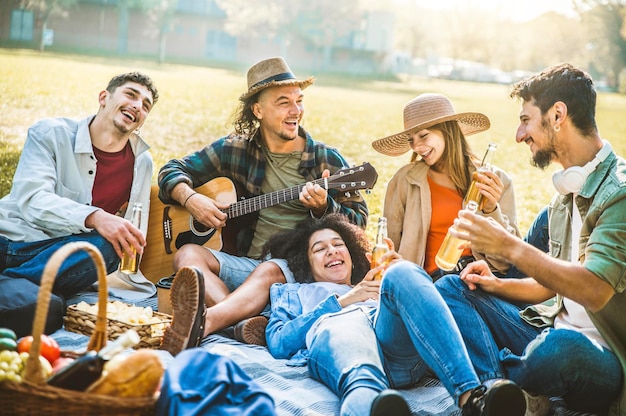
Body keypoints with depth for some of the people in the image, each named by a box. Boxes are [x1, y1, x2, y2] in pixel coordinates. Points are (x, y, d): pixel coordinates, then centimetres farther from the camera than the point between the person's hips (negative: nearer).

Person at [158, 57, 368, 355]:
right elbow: (173, 170, 14)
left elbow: (359, 218, 3)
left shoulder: (327, 160, 6)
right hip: (243, 262, 3)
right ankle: (245, 322, -48)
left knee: (270, 271, -36)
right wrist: (190, 199, -7)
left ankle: (203, 323, -61)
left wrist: (323, 207, -18)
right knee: (188, 254, -23)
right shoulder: (235, 149, 10)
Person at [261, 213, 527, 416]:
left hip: (399, 349, 3)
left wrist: (400, 274, 13)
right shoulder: (294, 293, 40)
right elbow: (277, 343, 16)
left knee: (401, 274, -31)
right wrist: (340, 302, 11)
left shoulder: (377, 287, 45)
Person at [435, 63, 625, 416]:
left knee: (559, 347, -43)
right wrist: (499, 286, 4)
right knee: (451, 288, -2)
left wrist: (510, 247, -27)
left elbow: (594, 290, -27)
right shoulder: (565, 194, 14)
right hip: (551, 329, 9)